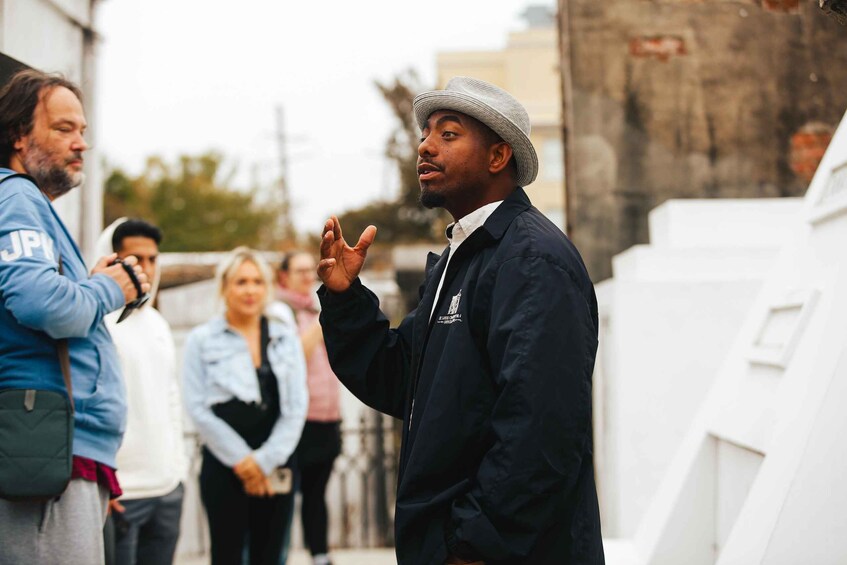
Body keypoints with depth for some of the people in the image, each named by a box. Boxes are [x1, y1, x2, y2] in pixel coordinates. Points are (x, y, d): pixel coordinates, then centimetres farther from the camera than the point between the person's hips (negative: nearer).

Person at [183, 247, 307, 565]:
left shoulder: (286, 339, 10)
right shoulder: (202, 340, 2)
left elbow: (297, 407, 4)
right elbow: (198, 409, -4)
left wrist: (266, 460, -7)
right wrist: (241, 459, -9)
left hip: (276, 465, 3)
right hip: (224, 467, -3)